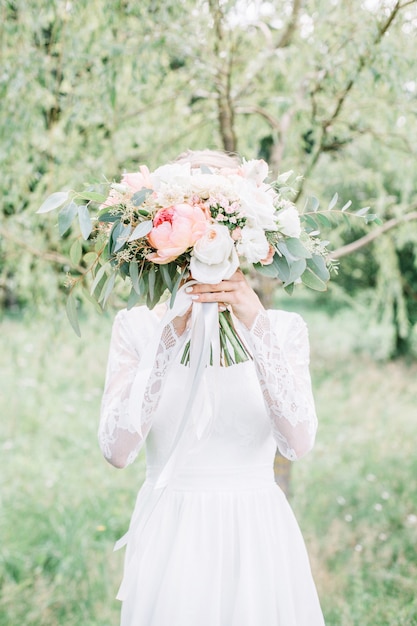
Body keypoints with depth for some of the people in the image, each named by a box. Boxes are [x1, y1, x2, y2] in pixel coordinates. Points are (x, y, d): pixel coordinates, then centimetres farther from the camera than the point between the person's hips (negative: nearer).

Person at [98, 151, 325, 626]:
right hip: (169, 539, 0)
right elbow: (116, 450, -15)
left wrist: (255, 325, -26)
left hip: (258, 538, 1)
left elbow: (298, 443, -17)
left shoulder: (282, 327, 0)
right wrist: (171, 336, -22)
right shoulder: (136, 326, -2)